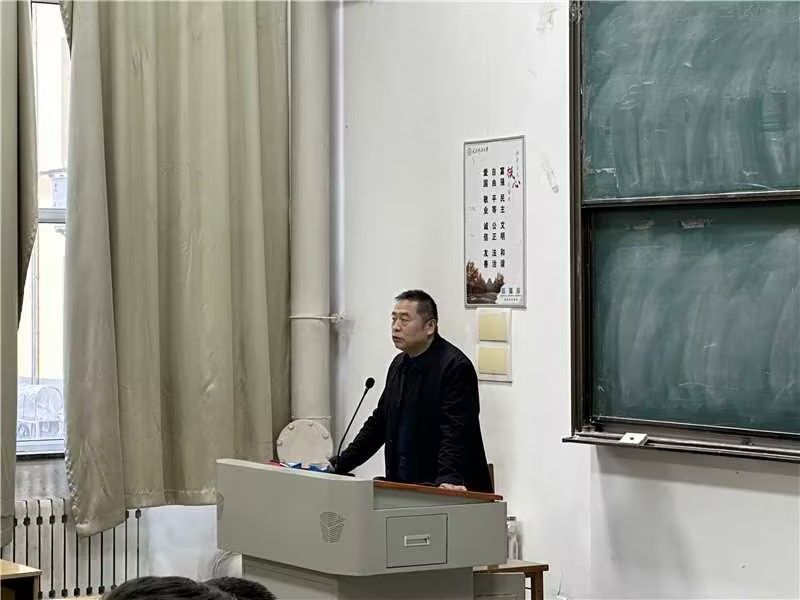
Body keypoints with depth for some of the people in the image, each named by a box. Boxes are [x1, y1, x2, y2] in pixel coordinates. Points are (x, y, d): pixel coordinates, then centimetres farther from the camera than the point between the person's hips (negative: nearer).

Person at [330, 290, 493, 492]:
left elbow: (455, 432, -21)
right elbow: (379, 422, 20)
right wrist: (339, 465, 13)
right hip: (404, 487, 7)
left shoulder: (455, 367, -12)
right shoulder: (399, 365, 13)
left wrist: (448, 480, -34)